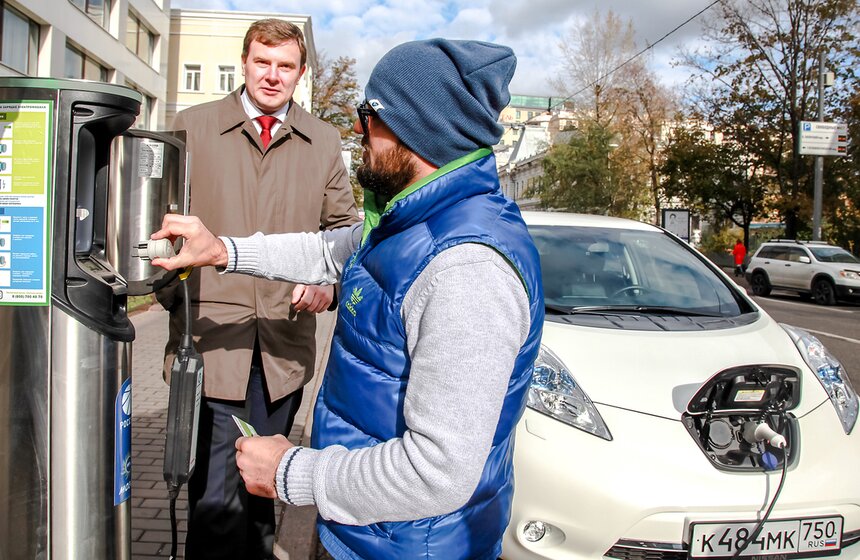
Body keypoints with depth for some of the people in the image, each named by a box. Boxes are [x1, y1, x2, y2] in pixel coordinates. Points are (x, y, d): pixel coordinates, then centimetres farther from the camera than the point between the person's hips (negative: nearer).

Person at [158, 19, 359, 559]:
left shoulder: (323, 140, 10)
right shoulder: (194, 125, 5)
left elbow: (344, 225, 15)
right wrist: (173, 295, -8)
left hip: (285, 344, 3)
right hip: (210, 335, -2)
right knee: (217, 495, -4)